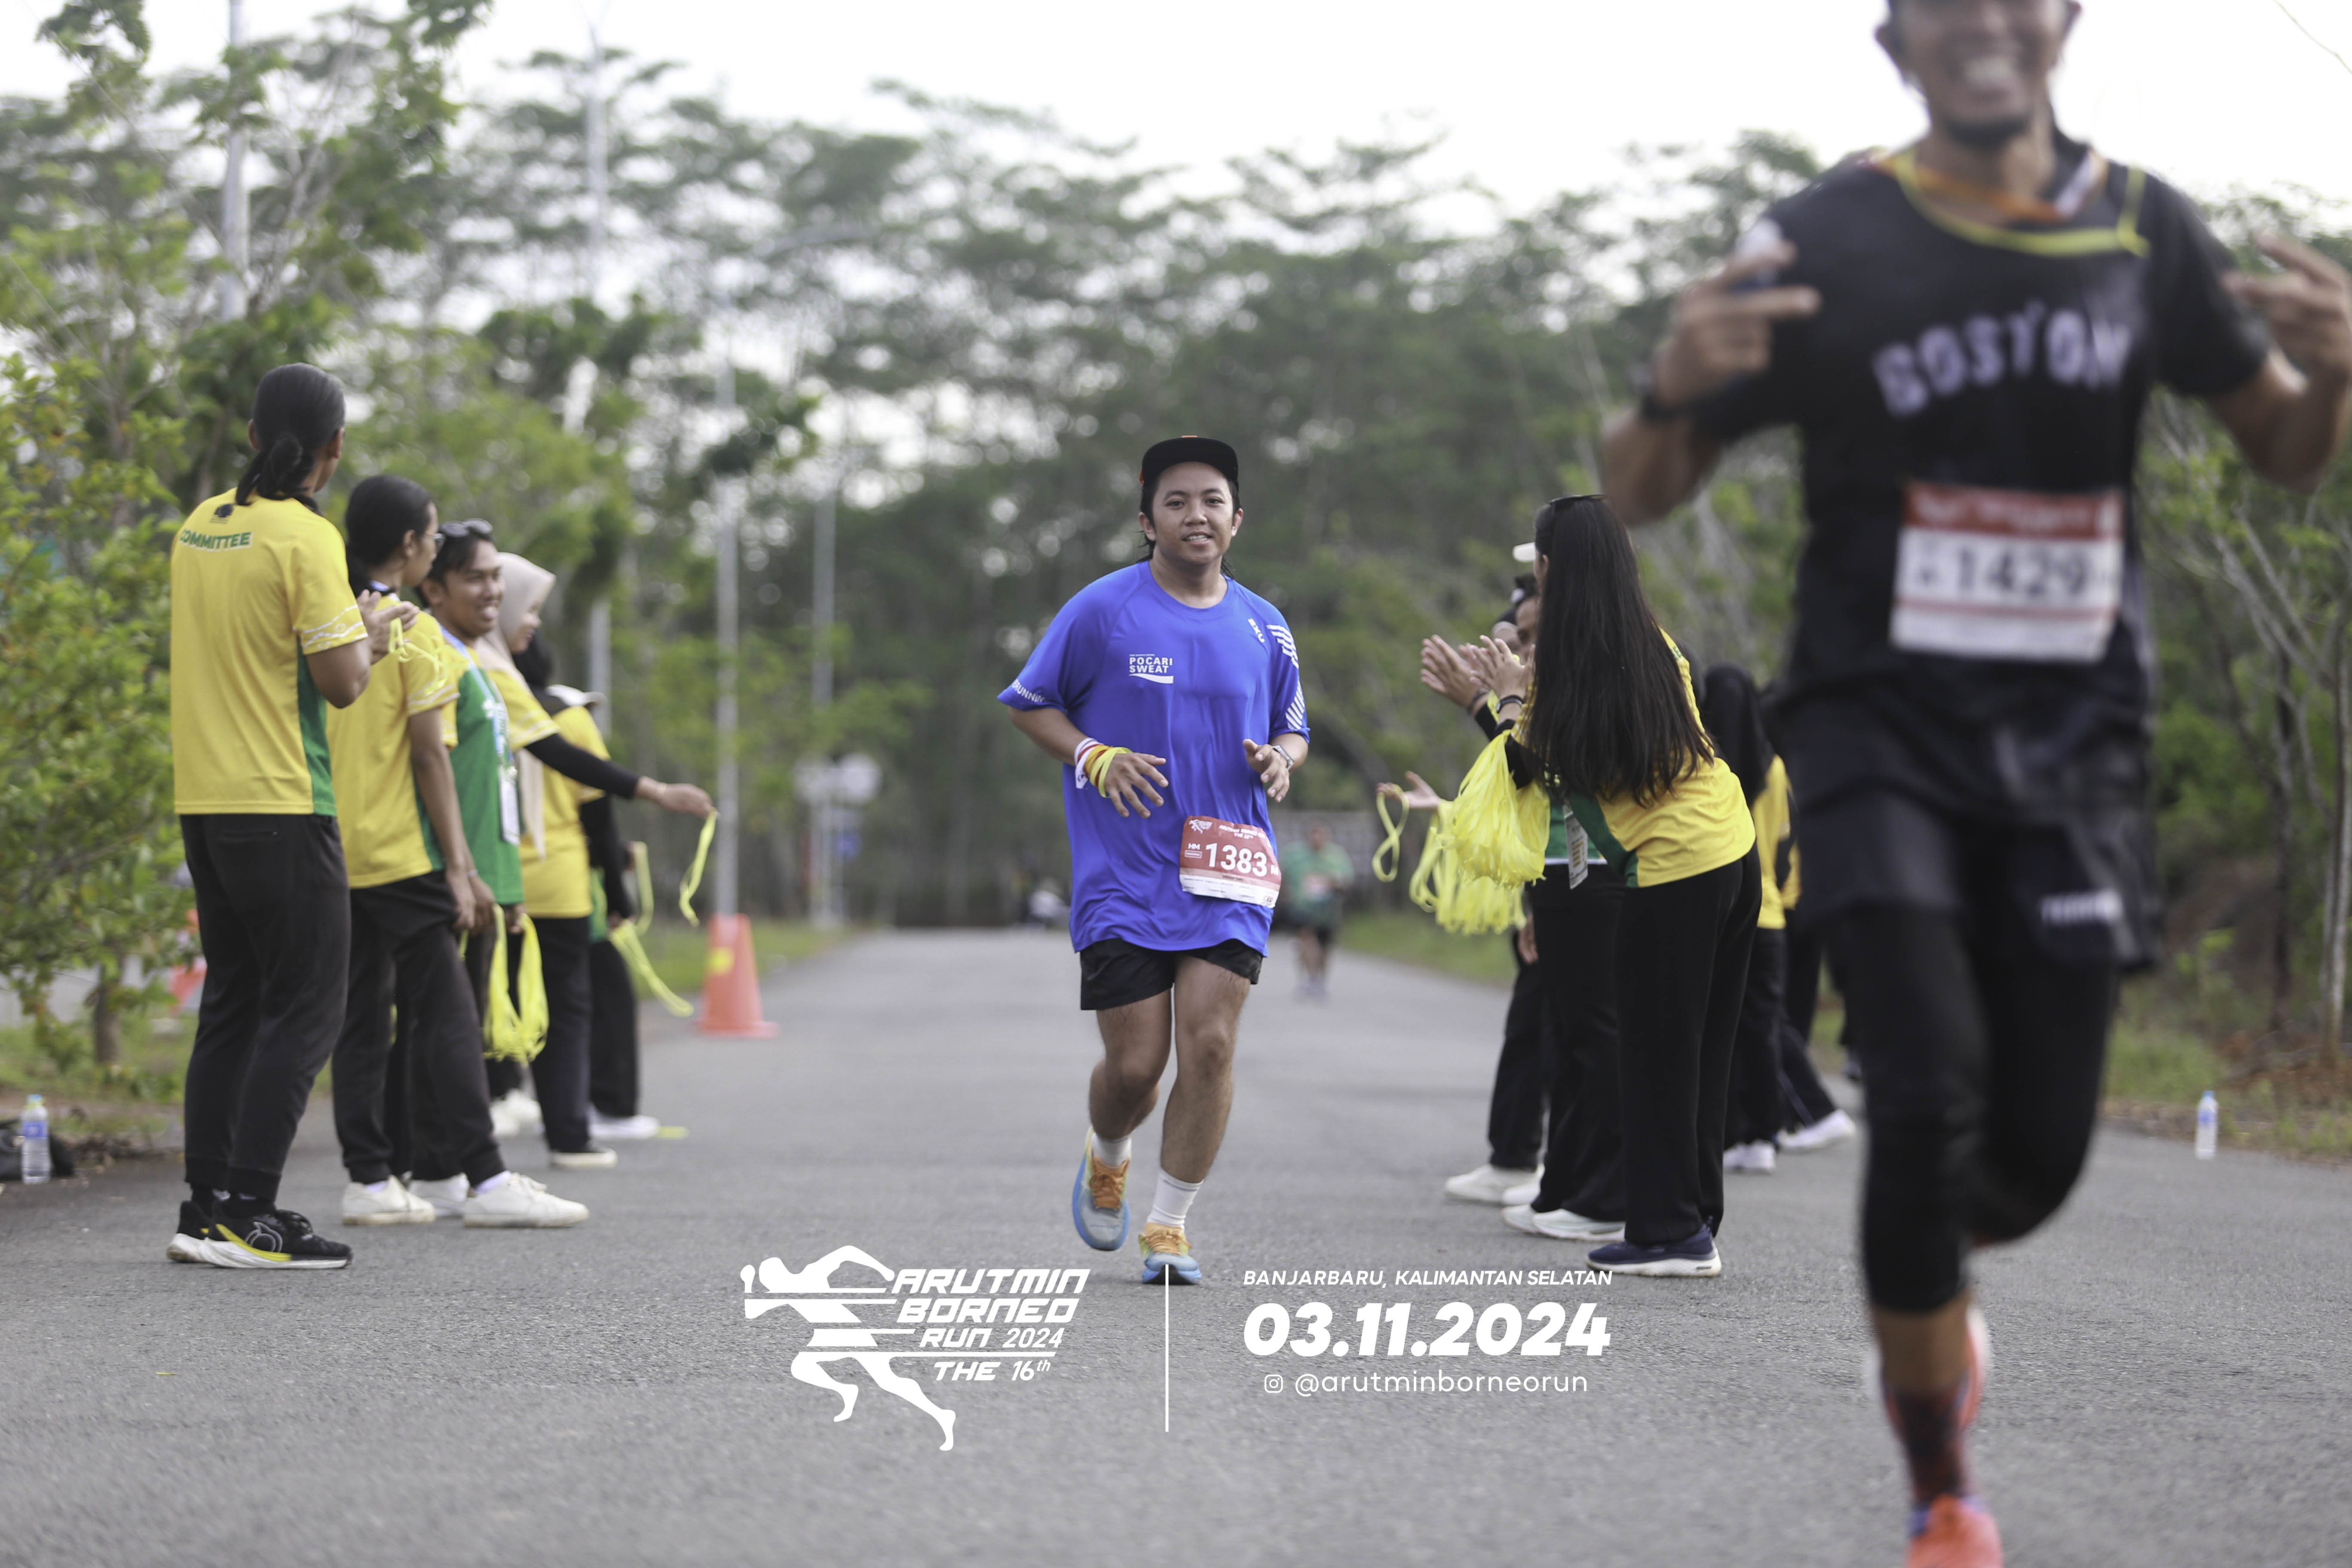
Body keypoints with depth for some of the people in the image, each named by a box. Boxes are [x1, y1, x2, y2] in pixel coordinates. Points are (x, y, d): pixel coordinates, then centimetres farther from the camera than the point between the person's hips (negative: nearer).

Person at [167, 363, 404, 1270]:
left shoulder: (199, 528, 10)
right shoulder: (306, 539, -13)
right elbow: (341, 683, -16)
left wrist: (355, 634, 21)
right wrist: (368, 634, 4)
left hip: (203, 802, 8)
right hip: (280, 806, -8)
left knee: (233, 1003, 13)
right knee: (305, 1008, -3)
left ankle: (205, 1205, 12)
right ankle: (245, 1215, -9)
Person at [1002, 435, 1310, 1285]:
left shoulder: (1264, 628, 8)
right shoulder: (1102, 610, -3)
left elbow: (1292, 730, 21)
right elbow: (1027, 703, 5)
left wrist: (1280, 758, -3)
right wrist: (1094, 757, -11)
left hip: (1228, 874, 2)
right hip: (1121, 875, -2)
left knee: (1210, 1043, -12)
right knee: (1136, 1063, -3)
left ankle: (1169, 1227, 3)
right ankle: (1105, 1159, 33)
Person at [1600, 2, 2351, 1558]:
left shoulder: (2144, 231, 4)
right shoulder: (1828, 242, -5)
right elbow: (1642, 495, -1)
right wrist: (1675, 383, -25)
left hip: (2073, 743, 3)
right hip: (1880, 729, -3)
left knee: (2041, 1156, 2)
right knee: (1931, 1094, -19)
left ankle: (1932, 1275, 40)